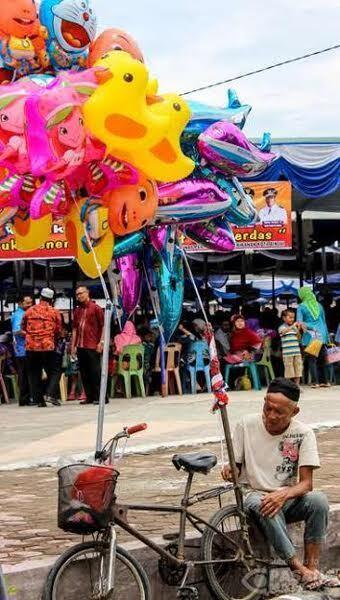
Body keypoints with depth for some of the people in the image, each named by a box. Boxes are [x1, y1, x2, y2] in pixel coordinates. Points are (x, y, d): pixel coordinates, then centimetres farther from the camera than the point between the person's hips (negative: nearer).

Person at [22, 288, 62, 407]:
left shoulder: (29, 311, 7)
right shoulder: (55, 312, 1)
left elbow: (23, 328, 14)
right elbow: (58, 331, 3)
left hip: (31, 347, 2)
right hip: (48, 346, -2)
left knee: (34, 374, 10)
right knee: (54, 372, 6)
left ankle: (39, 399, 7)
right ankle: (49, 394, -13)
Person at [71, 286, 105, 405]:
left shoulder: (95, 308, -1)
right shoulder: (77, 310, 15)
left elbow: (103, 326, -2)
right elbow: (74, 328, 17)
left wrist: (101, 342, -9)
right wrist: (73, 345, 12)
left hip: (93, 346, -6)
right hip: (80, 346, 6)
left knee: (95, 372, -6)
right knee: (84, 373, 7)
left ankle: (99, 397, -3)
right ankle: (89, 397, 13)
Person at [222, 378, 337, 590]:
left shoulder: (303, 433, -6)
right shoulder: (247, 425, -4)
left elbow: (306, 483, -12)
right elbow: (236, 465, 5)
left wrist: (284, 495, -32)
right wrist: (229, 470, -20)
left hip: (288, 500, 1)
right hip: (255, 495, -1)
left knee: (319, 500, -30)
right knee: (261, 504, -37)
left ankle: (312, 568, -28)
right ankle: (299, 568, -38)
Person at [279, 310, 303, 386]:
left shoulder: (294, 328, 12)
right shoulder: (282, 327, -1)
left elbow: (298, 338, 13)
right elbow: (284, 331, -24)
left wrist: (298, 330, -2)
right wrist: (293, 326, -32)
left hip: (297, 352, 5)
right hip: (287, 353, -5)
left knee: (298, 371, 5)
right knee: (289, 371, -2)